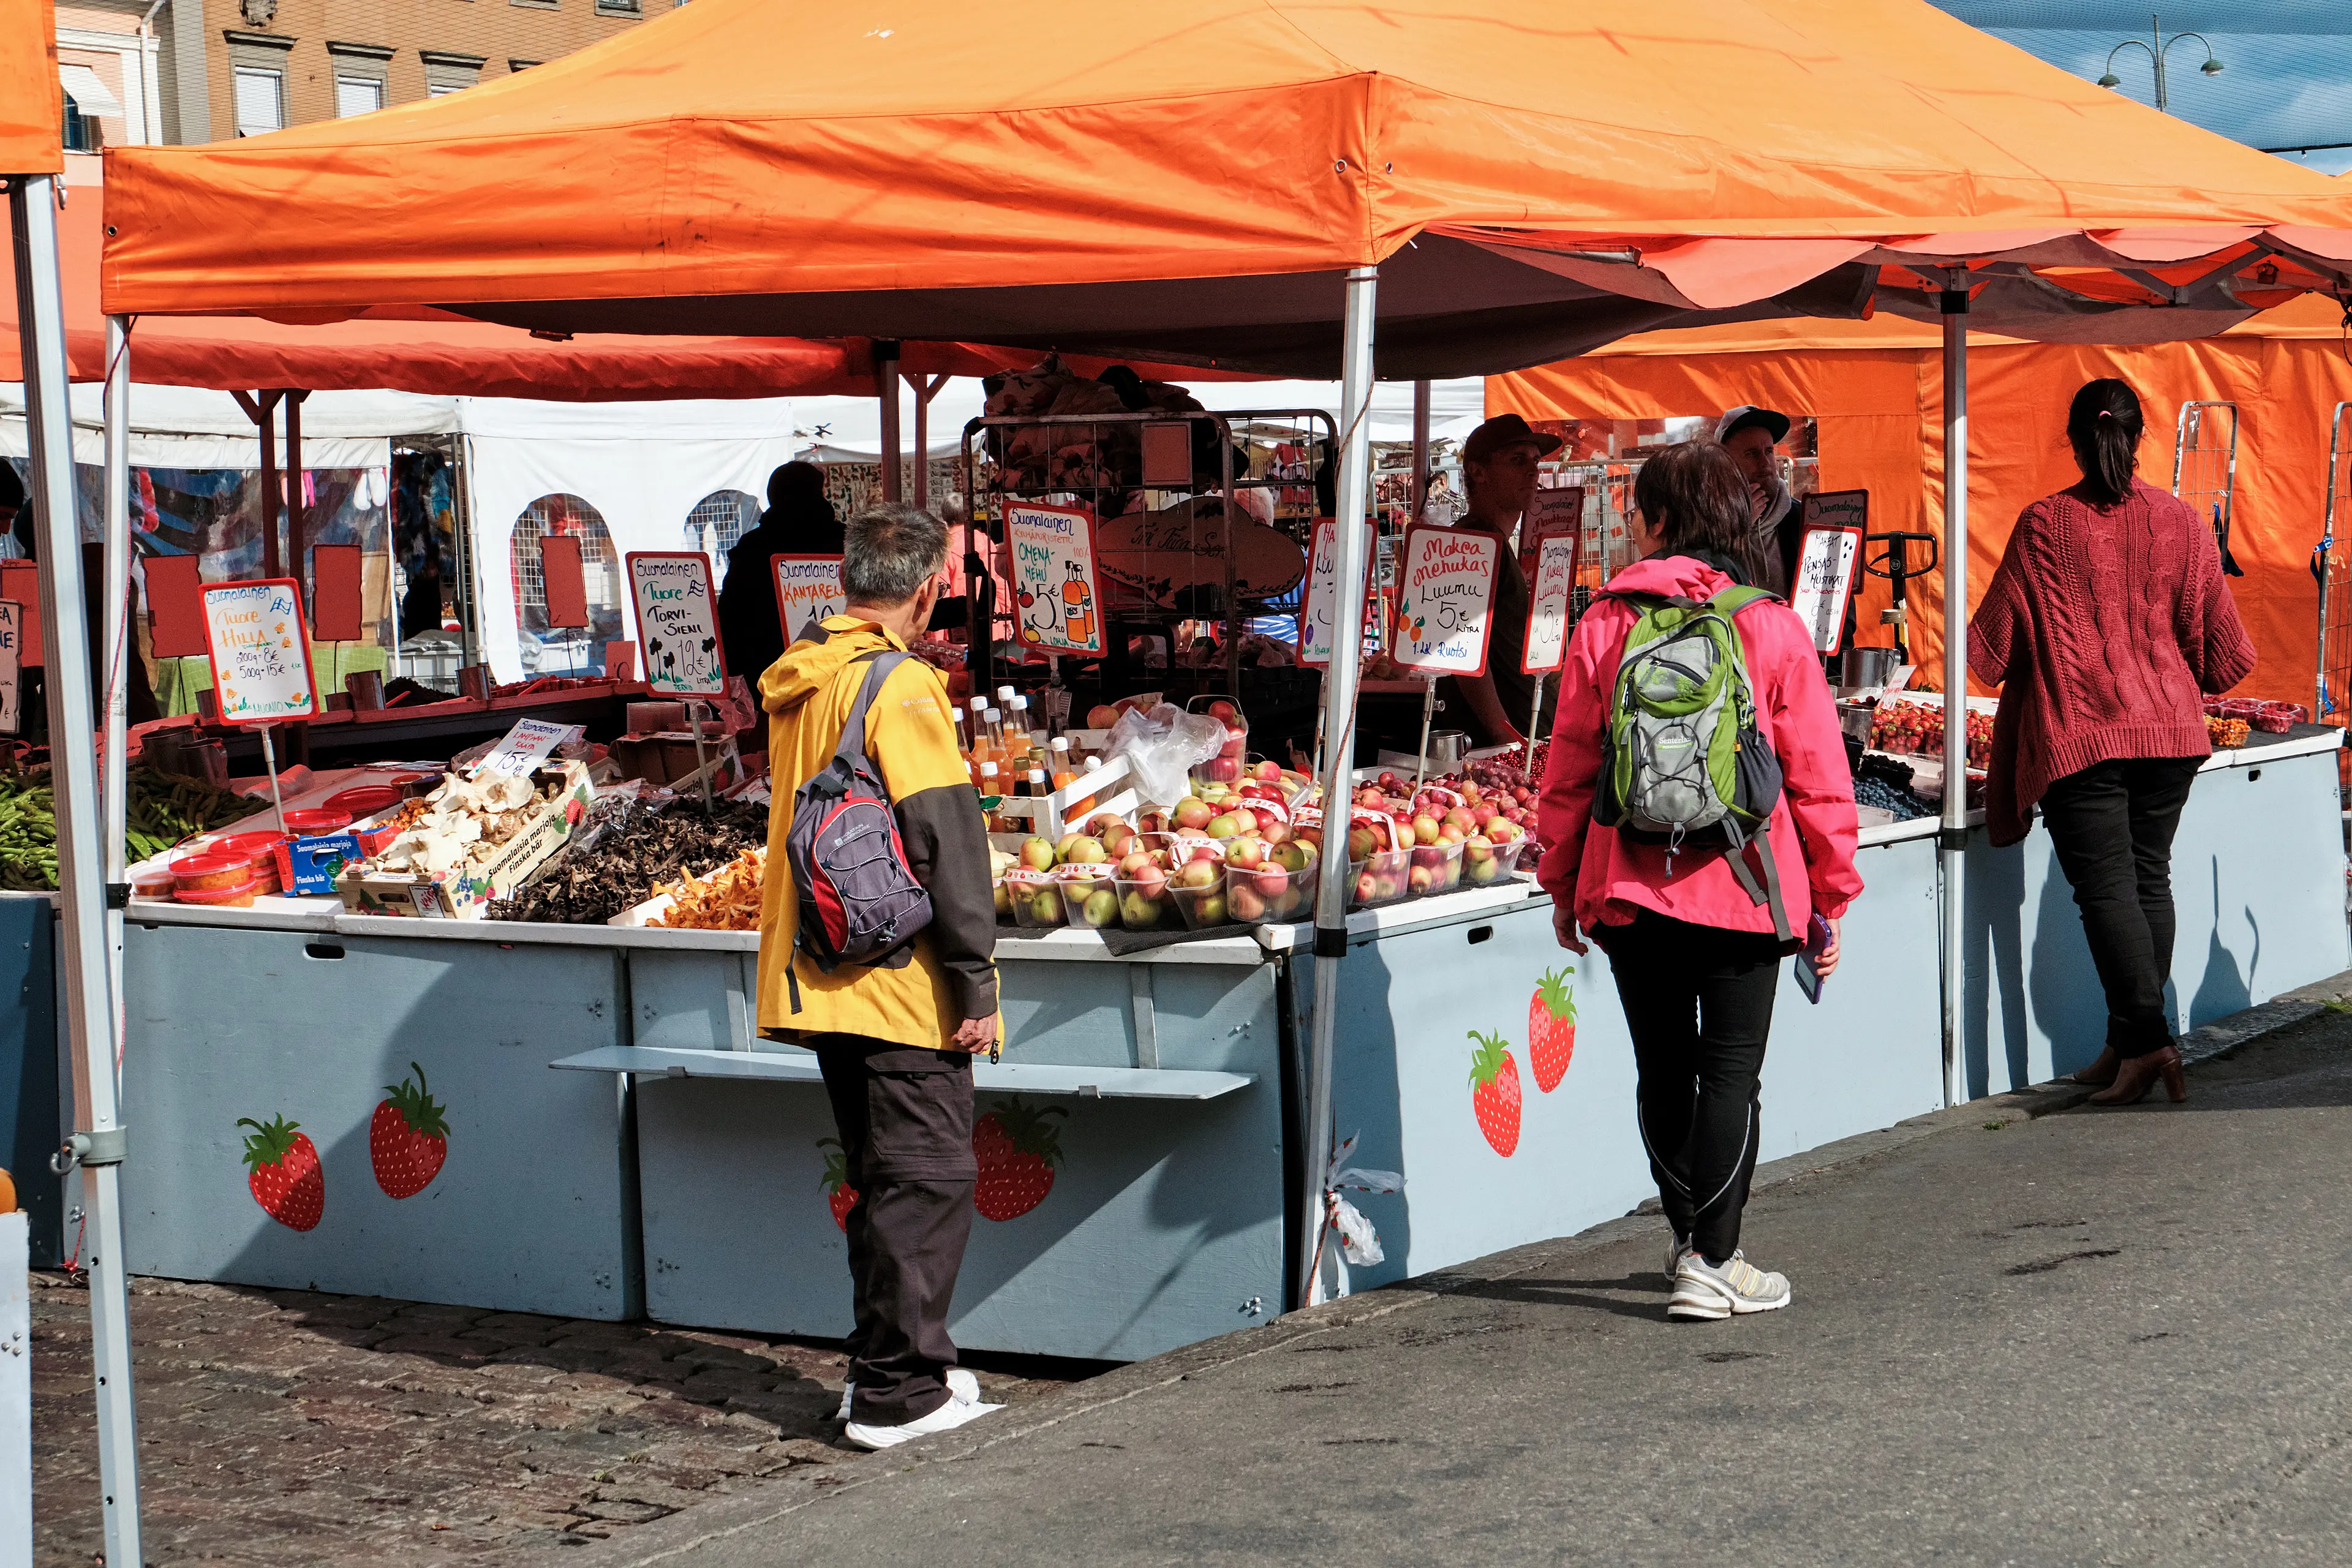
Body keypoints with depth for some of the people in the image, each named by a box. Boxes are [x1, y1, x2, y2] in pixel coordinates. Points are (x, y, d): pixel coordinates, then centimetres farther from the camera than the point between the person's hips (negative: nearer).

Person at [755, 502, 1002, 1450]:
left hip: (821, 976, 8)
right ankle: (899, 1393, -3)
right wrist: (975, 984, -15)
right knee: (929, 1176, -3)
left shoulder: (795, 684, 12)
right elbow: (945, 844, -18)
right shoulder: (901, 688, -14)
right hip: (900, 981, -8)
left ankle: (883, 1365, 23)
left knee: (881, 1177, 17)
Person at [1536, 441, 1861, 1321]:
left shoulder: (1604, 626, -2)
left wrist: (1562, 882, 16)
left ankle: (1689, 1242, 27)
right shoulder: (1772, 629, -4)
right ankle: (1712, 1265, -1)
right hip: (1742, 887, -2)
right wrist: (1830, 895, 8)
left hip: (1630, 887, 2)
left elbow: (1569, 770, 4)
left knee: (1662, 1068, 14)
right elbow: (1818, 776, -1)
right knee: (1730, 1069, 2)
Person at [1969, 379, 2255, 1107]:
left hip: (2078, 733, -3)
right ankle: (2129, 1045, 14)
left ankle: (2146, 1038, -17)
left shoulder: (2044, 524, -6)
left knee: (2106, 887, -5)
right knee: (2149, 877, 12)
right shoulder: (2180, 522, 1)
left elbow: (1993, 642, 1)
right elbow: (2223, 648, 5)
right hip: (2168, 729, 4)